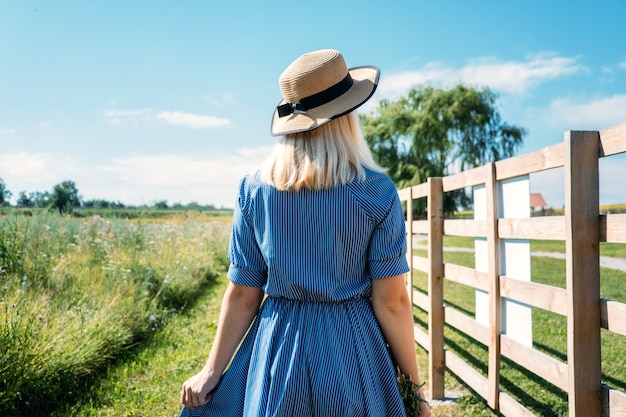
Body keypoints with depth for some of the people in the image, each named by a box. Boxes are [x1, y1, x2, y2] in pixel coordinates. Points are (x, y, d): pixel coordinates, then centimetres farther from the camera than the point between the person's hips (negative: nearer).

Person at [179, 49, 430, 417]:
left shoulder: (254, 189, -5)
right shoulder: (378, 192, -11)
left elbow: (242, 295, -3)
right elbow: (391, 302, -11)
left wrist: (213, 371, 7)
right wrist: (415, 385, -1)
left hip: (278, 349, 2)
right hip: (353, 348, -2)